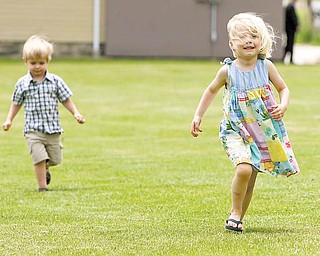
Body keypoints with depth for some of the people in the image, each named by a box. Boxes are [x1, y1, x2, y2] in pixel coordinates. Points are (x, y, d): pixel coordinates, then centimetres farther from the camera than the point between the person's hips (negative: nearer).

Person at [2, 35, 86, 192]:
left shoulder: (55, 81, -1)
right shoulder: (22, 84, -2)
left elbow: (65, 99, 7)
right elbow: (17, 103, 11)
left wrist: (76, 113, -2)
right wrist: (9, 120, 6)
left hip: (53, 128, 2)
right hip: (33, 130, -2)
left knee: (55, 159, 11)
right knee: (40, 157, -14)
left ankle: (44, 169, 44)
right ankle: (42, 186, -1)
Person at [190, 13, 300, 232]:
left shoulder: (266, 66, -6)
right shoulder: (228, 70, -9)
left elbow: (283, 88, 7)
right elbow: (212, 91, 10)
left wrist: (283, 106, -13)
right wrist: (198, 116, 7)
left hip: (265, 131, 2)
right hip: (236, 131, -2)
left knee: (251, 180, 6)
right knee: (244, 169, -24)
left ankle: (238, 217, 25)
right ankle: (236, 212, -2)